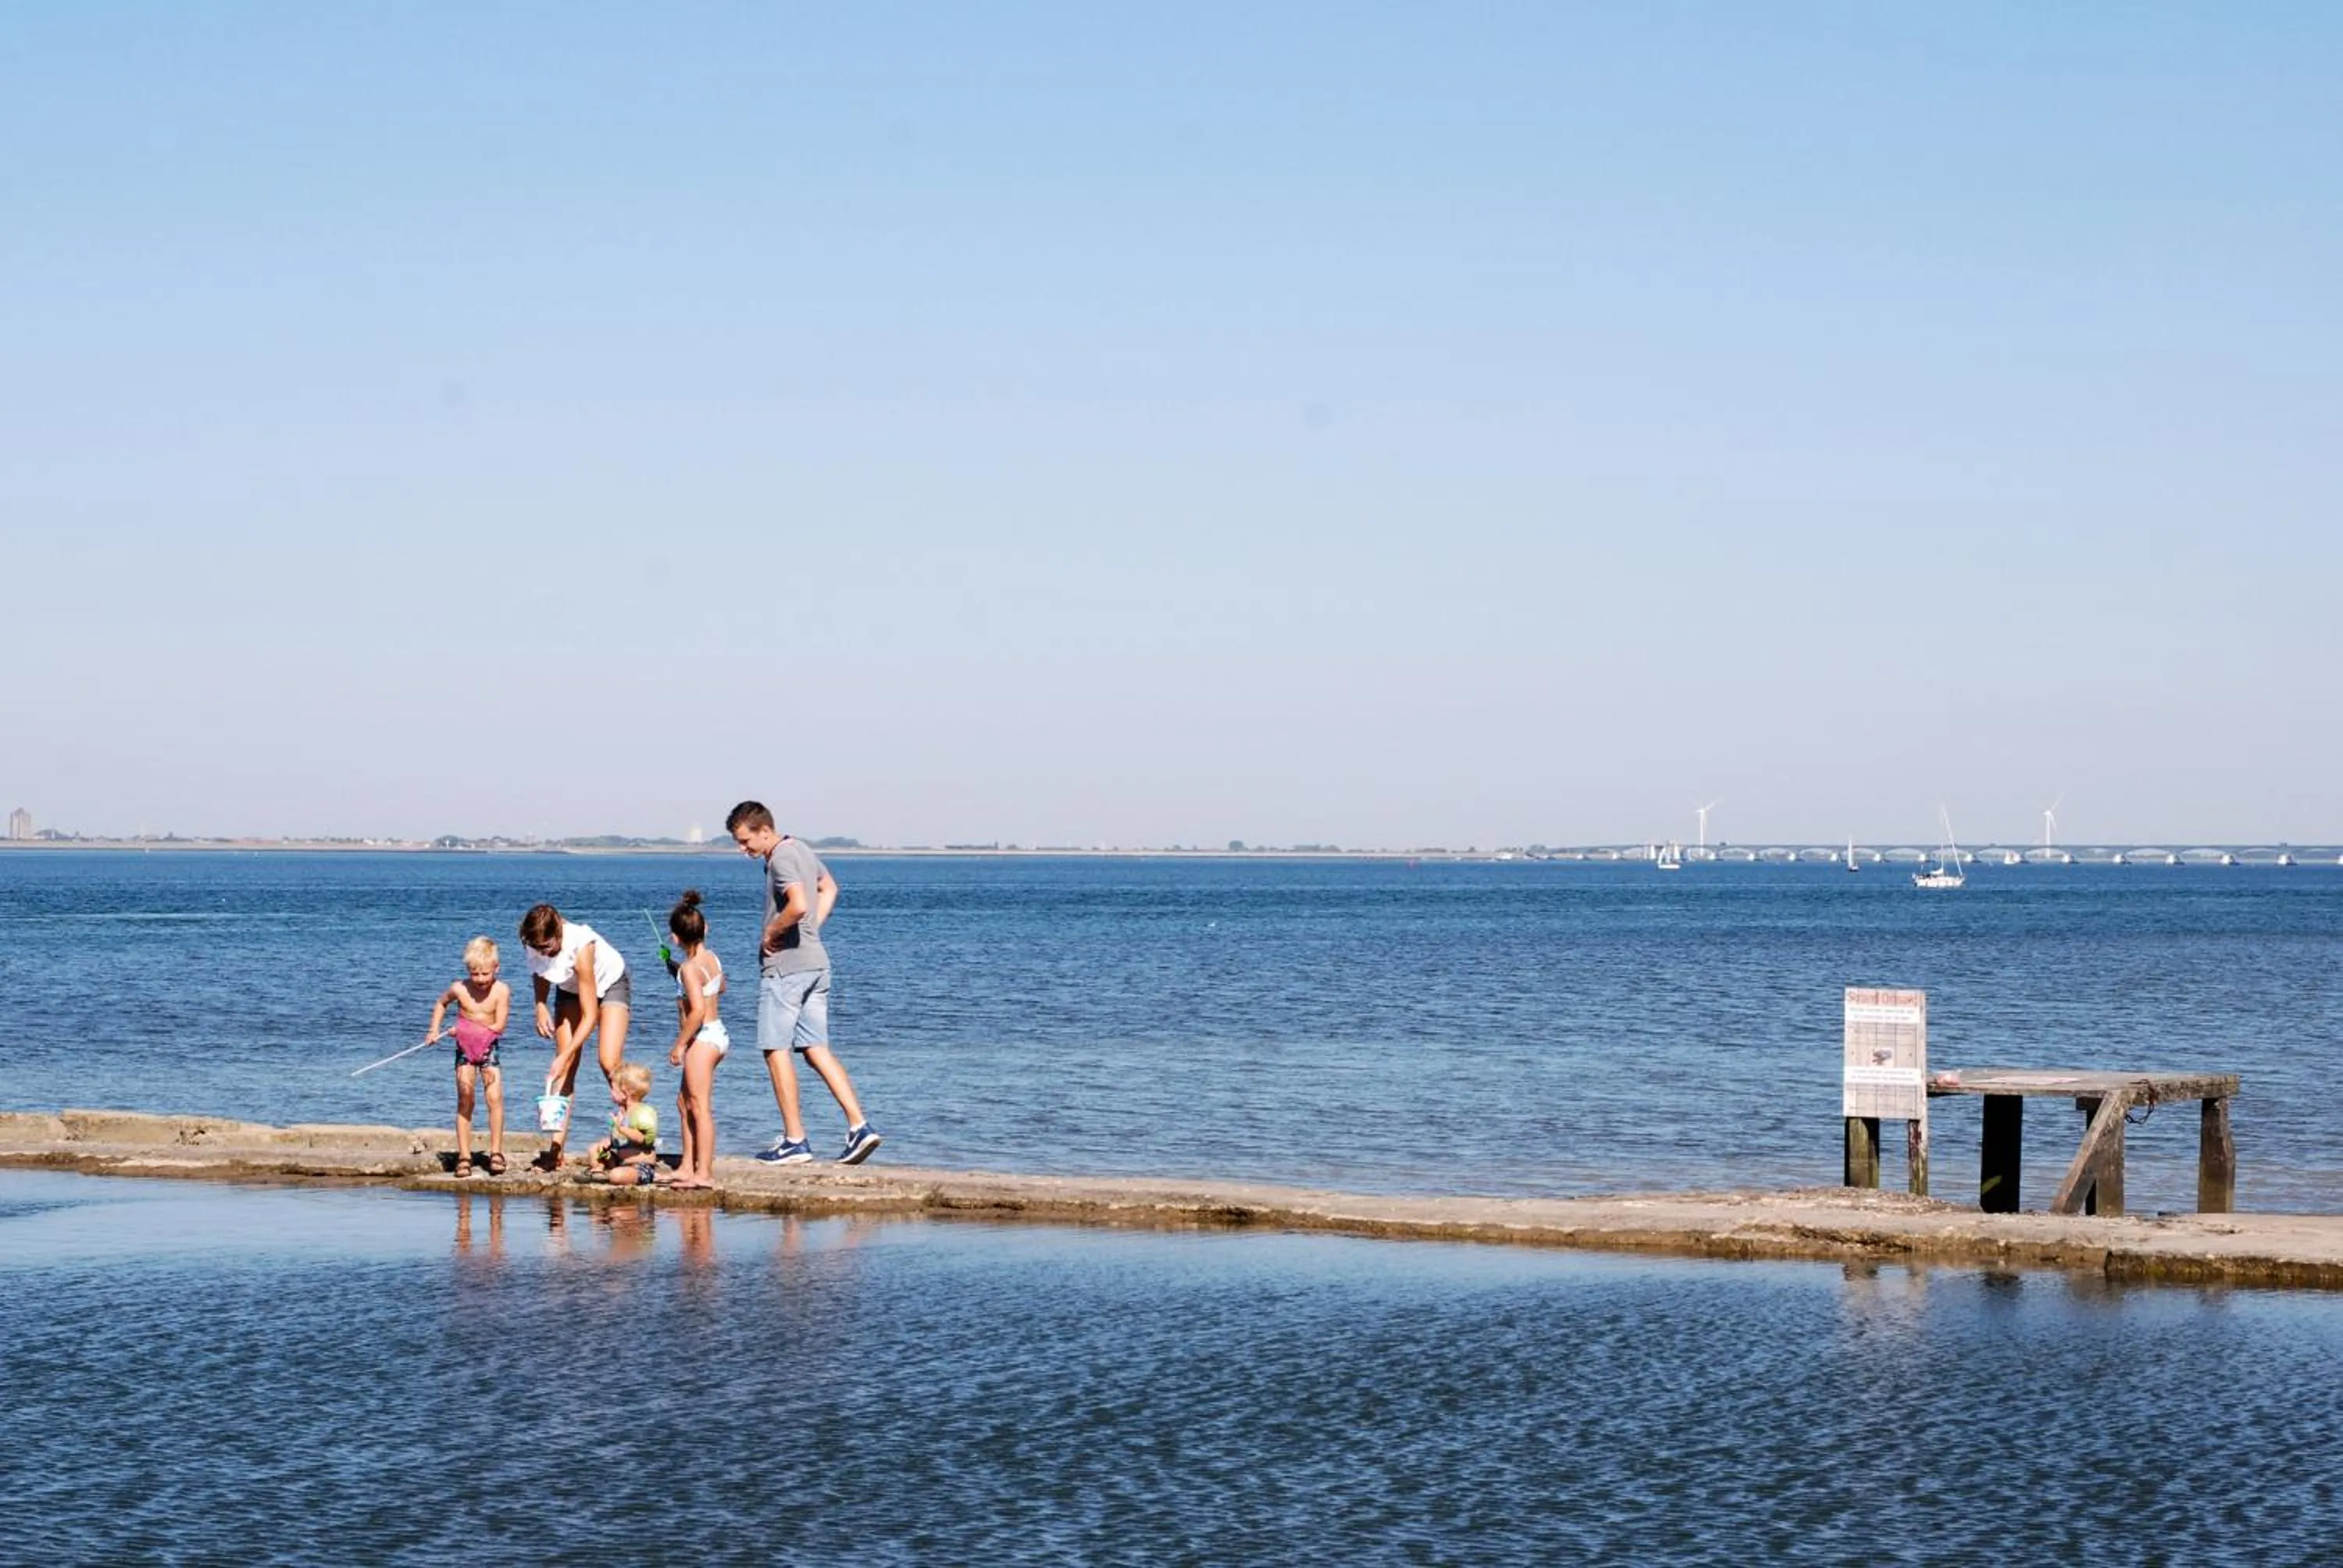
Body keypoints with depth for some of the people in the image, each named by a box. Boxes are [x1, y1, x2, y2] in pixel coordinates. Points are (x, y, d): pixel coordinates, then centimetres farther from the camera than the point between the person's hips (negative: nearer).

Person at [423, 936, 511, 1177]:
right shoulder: (460, 989, -7)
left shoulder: (501, 991, -12)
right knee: (464, 1101, -2)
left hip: (489, 1049, -1)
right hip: (465, 1049, 1)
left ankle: (496, 1152, 1)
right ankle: (464, 1156, -1)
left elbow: (498, 1026, -14)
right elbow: (441, 1003, 15)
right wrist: (434, 1030, 5)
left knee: (495, 1098, -9)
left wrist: (465, 1029, -12)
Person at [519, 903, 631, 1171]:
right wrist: (541, 1006, -16)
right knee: (566, 1068, -6)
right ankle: (556, 1147, -9)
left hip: (609, 984, -5)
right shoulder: (535, 944, -24)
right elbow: (540, 972, 3)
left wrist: (565, 1056, -37)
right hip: (570, 989, 5)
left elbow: (590, 1015, -34)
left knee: (609, 1062, -21)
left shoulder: (581, 946, -40)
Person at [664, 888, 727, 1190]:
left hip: (703, 1037, -10)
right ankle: (688, 1166, 22)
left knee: (700, 1106, -8)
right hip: (716, 1033, 10)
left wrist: (680, 1044, -19)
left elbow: (698, 1010, -26)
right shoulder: (713, 959, 8)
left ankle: (704, 1173, -9)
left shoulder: (689, 968, -18)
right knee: (685, 1102, 18)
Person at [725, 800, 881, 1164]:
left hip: (785, 966, -9)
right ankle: (859, 1125, -2)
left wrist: (771, 933, -15)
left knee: (776, 1049, -2)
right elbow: (829, 889, 33)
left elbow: (798, 905, -31)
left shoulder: (781, 857, -15)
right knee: (816, 1049, 9)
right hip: (816, 961, 9)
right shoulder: (802, 850, 16)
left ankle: (795, 1141, -2)